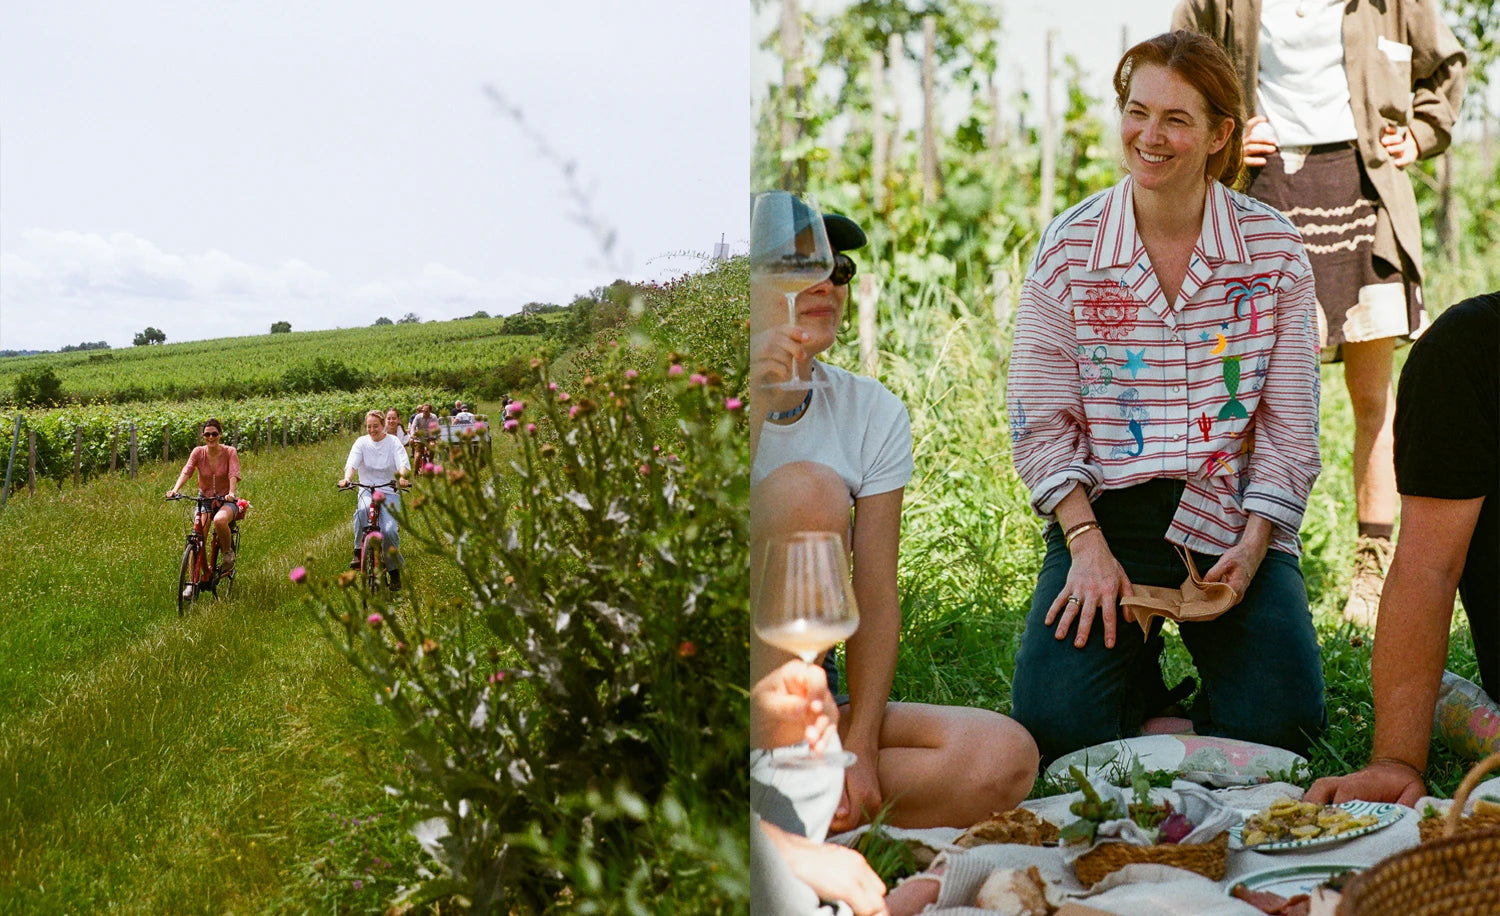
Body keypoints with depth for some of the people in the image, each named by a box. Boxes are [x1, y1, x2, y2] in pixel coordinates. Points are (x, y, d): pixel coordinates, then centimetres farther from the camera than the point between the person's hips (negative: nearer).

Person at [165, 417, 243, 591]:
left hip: (226, 500, -3)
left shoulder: (230, 452, -10)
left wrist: (231, 493, -42)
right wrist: (175, 489, -38)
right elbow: (186, 471, -19)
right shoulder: (198, 452, -6)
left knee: (219, 520, -37)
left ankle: (228, 552, -9)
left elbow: (234, 474, -22)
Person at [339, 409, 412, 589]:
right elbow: (352, 463, -9)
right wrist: (346, 478, -31)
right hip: (367, 490, 1)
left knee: (389, 530, -21)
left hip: (390, 491, -1)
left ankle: (395, 569, 2)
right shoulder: (361, 442, 5)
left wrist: (402, 477, -36)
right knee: (363, 509, -36)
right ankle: (359, 552, -23)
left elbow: (403, 463, -13)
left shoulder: (393, 441, 1)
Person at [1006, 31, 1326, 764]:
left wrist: (1252, 544, -13)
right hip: (1106, 513, 0)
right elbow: (1040, 421, -1)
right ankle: (1138, 674, 17)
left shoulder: (1274, 250, 0)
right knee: (1056, 723, -17)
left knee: (1277, 719, -17)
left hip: (1233, 519, 0)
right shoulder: (1067, 249, -1)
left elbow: (1289, 425, 1)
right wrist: (1087, 545, -12)